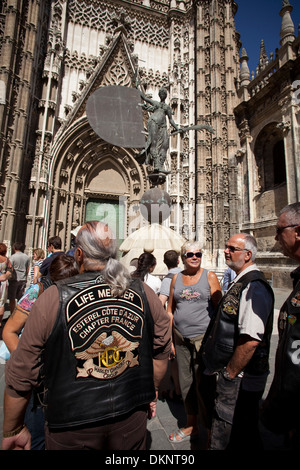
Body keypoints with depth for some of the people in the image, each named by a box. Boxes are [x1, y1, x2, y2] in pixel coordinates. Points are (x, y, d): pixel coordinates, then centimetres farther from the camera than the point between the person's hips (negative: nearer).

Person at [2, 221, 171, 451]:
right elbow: (162, 349, -1)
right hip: (132, 415, 3)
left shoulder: (54, 297, -19)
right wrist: (151, 392, 15)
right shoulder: (143, 293, -12)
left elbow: (21, 372, -10)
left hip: (73, 428, -1)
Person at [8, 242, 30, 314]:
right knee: (20, 299, 13)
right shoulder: (27, 257, 3)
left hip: (14, 279, -4)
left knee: (12, 299, 5)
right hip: (23, 280, 4)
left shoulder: (13, 257, -10)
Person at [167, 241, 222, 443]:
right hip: (181, 339, 4)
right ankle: (191, 426, 39)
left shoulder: (210, 276, -5)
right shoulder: (176, 278, 5)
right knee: (186, 383, 17)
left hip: (204, 338, -4)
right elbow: (170, 309, 10)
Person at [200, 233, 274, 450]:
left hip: (239, 383, -9)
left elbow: (250, 341, -30)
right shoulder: (239, 283, 8)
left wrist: (229, 375, -18)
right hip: (227, 377, 9)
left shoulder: (253, 287, -24)